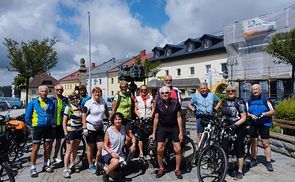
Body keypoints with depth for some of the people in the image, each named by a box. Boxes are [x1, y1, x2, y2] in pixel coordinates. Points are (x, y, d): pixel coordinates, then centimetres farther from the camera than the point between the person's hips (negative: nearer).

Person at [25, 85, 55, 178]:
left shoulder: (51, 102, 3)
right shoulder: (33, 102, -4)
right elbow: (27, 117, 2)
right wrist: (33, 125, 6)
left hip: (48, 127, 3)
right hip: (38, 128, -3)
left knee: (48, 147, 11)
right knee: (36, 148, 2)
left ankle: (46, 165, 26)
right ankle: (33, 168, 14)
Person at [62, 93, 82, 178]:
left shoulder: (80, 108, 9)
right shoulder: (68, 108, -6)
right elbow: (64, 122, -7)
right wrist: (66, 133, -13)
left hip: (78, 131, 5)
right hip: (70, 131, -5)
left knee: (75, 149, 11)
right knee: (69, 150, -6)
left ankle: (71, 165, 25)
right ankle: (66, 169, -2)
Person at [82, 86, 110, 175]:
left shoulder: (103, 101, 3)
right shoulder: (89, 103, -11)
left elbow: (106, 112, 16)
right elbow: (83, 115, -12)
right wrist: (85, 128, -17)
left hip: (100, 128, 4)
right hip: (90, 128, -4)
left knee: (101, 147, -1)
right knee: (90, 148, 7)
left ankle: (97, 163, 23)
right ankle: (91, 165, 26)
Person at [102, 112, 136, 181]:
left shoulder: (124, 128, -5)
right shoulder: (109, 130, -15)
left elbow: (133, 137, 3)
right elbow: (105, 145, -12)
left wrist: (133, 145, -16)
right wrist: (112, 153, -28)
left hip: (119, 154, 4)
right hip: (108, 153, -4)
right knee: (116, 162, -36)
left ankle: (106, 168, 23)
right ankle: (106, 175, -7)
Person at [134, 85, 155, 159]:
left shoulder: (150, 98, 11)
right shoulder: (137, 98, 8)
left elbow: (153, 108, 7)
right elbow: (135, 109, 3)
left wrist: (151, 115, -9)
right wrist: (140, 116, -11)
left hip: (149, 119, 1)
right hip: (140, 119, -1)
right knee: (140, 136, -3)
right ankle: (141, 152, 3)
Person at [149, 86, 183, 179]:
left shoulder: (175, 103, -11)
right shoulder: (158, 104, -8)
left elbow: (179, 117, -6)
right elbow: (156, 118, -2)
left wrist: (181, 132, -7)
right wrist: (153, 133, 0)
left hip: (174, 128, 0)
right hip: (162, 128, 1)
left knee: (178, 149, -3)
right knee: (159, 149, -4)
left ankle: (177, 169, 19)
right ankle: (161, 169, 19)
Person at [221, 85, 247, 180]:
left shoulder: (240, 102, -6)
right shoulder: (224, 102, 12)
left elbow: (244, 118, -10)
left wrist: (235, 124, -23)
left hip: (238, 129, -5)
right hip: (227, 128, 5)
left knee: (239, 150, 5)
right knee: (223, 148, -2)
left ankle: (240, 171, 18)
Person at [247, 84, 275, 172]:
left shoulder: (266, 99, -2)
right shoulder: (249, 101, 8)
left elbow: (273, 111, -2)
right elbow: (246, 112, 8)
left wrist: (264, 114, -19)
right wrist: (251, 115, -12)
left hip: (264, 124, -3)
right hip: (253, 124, 3)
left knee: (266, 143, -3)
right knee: (253, 142, 9)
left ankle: (269, 162, 7)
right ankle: (254, 160, 22)